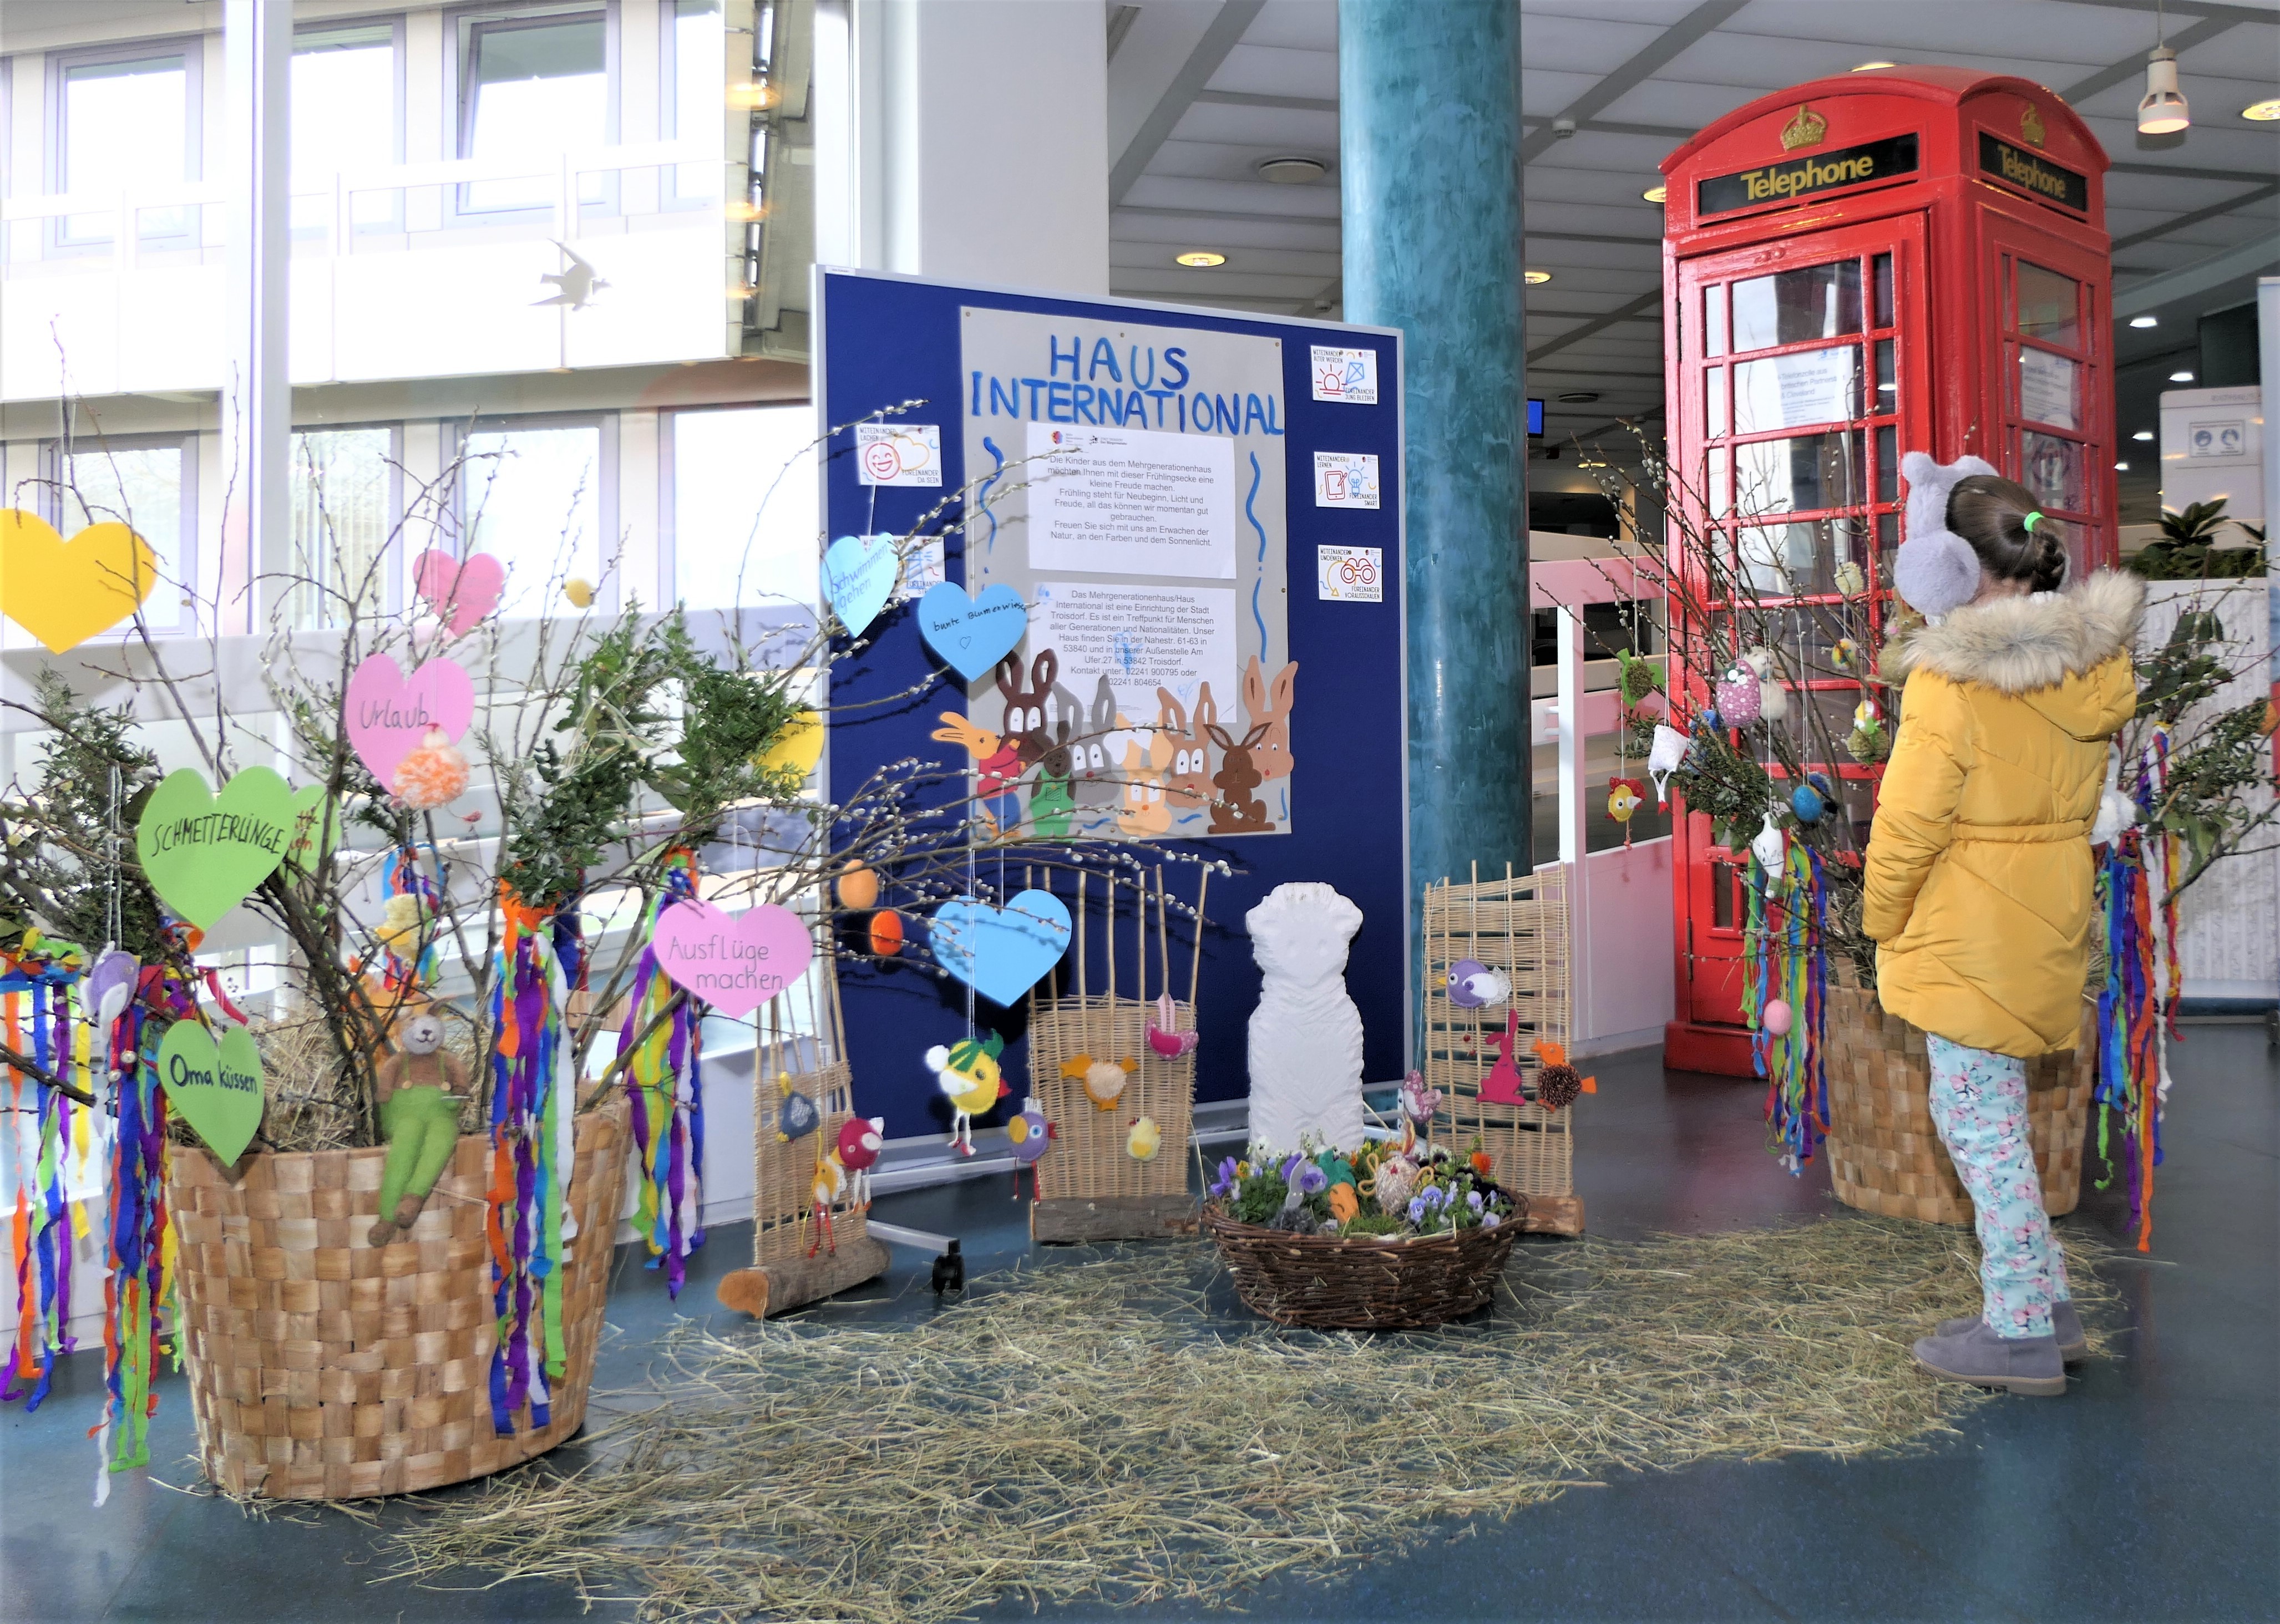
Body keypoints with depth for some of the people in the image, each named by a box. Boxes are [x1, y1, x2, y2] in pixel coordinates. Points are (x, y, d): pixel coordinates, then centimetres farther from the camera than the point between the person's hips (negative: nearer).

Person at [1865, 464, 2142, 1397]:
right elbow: (2076, 794, 14)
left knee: (1981, 1125, 3)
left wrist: (1883, 924, -3)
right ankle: (2042, 1300, 28)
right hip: (2049, 920, 8)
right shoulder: (2095, 662, 3)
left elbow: (1908, 825, -17)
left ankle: (2023, 1334, 13)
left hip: (1969, 934, -8)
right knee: (1987, 1116, 20)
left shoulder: (1952, 680, -20)